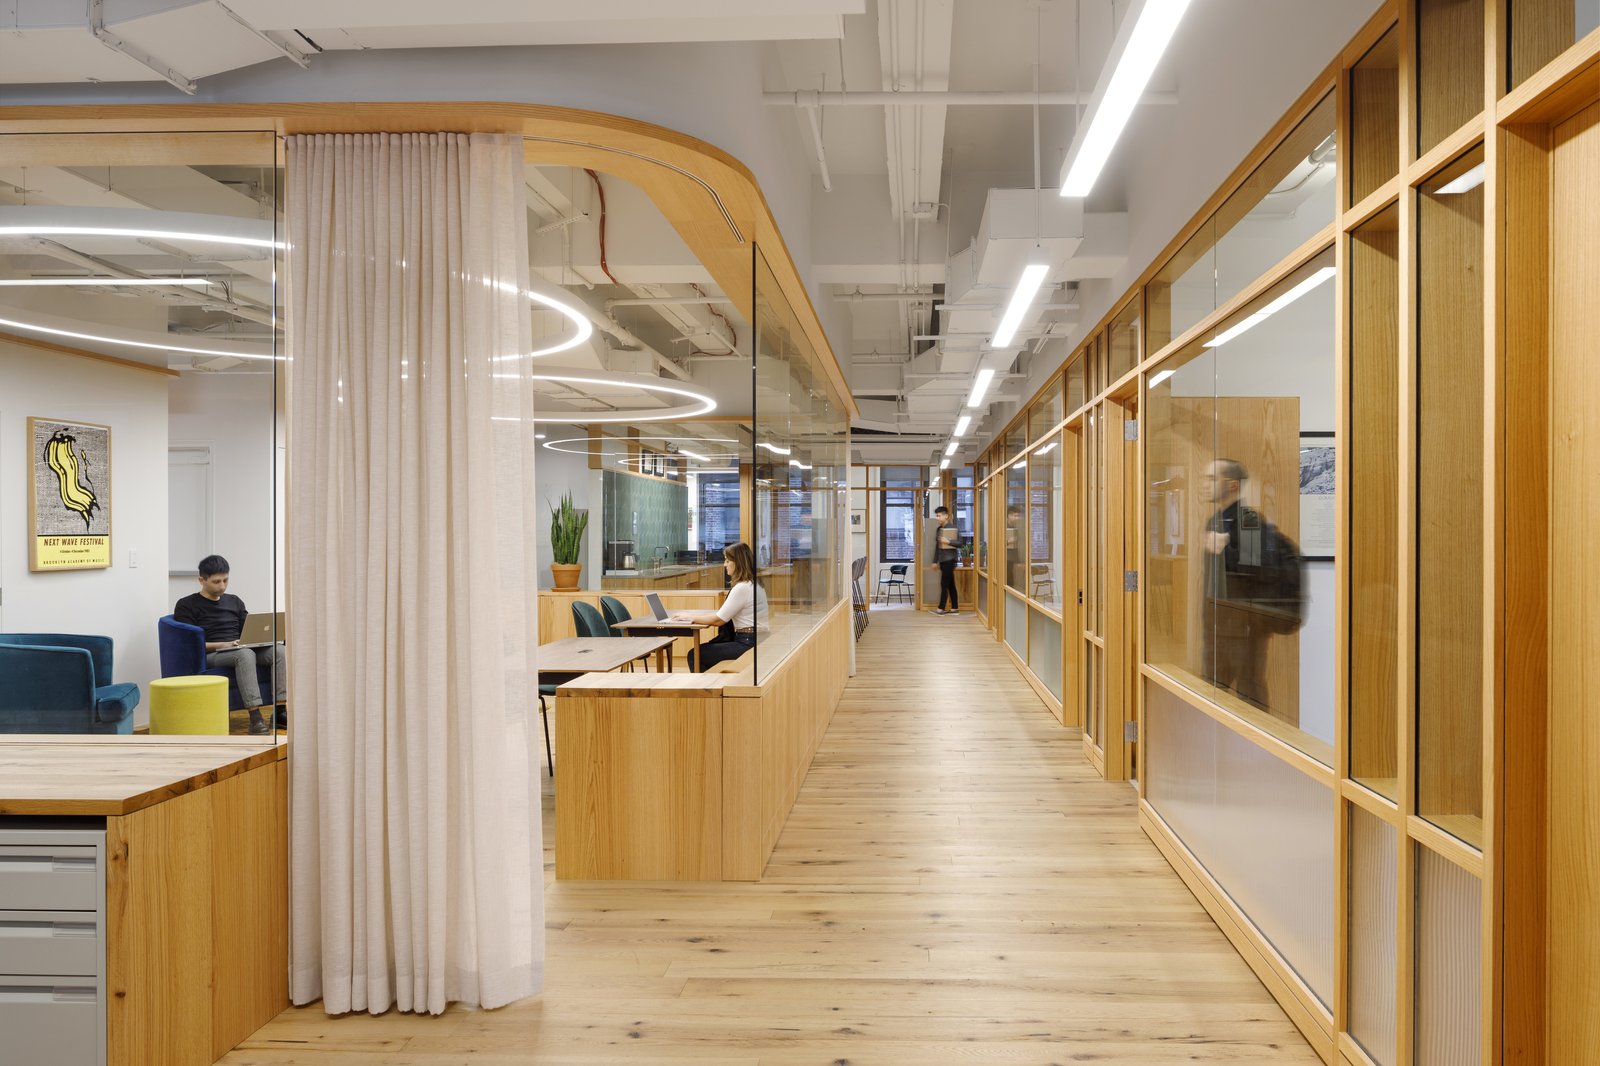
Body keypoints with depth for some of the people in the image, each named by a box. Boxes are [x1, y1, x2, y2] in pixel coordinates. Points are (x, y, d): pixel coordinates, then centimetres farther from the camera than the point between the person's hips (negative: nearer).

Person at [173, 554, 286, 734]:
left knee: (279, 650, -26)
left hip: (240, 650, 5)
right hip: (210, 656, -5)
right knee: (245, 653, -40)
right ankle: (255, 718, -49)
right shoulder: (186, 606, 6)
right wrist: (221, 645, -18)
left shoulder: (234, 601, 23)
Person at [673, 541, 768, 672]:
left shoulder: (743, 588, -17)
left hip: (748, 644, -10)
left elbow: (719, 619, -13)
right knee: (699, 650, 14)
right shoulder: (751, 584, 15)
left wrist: (690, 617, -2)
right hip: (750, 641, 10)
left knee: (695, 655, -6)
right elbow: (723, 613, 15)